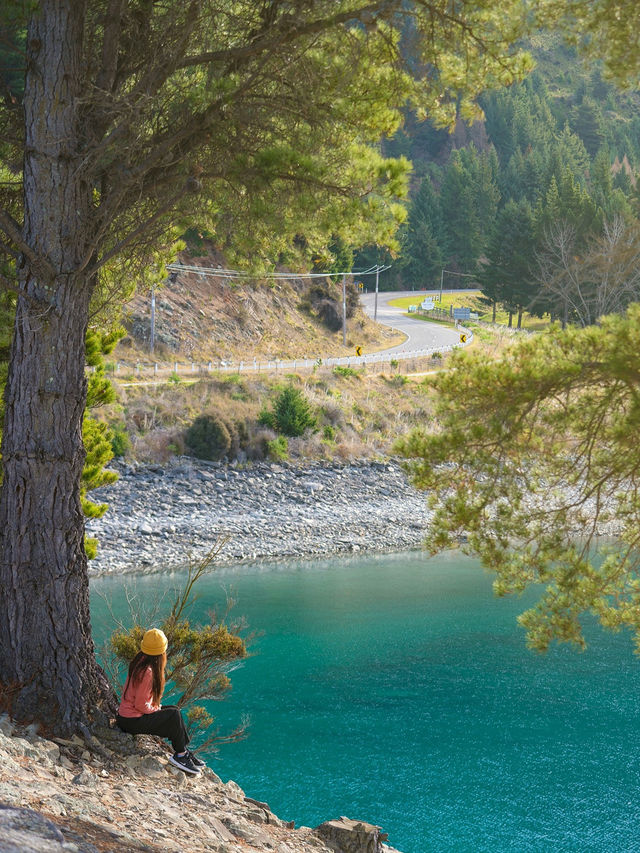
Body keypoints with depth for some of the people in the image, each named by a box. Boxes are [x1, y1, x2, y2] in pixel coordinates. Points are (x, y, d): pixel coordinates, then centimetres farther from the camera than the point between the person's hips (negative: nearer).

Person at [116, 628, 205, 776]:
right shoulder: (147, 672, -26)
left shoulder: (140, 661, 2)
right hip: (132, 721, -10)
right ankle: (180, 755, 3)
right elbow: (141, 705, -23)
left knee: (174, 709, 13)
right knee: (174, 715, -7)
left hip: (127, 713, 10)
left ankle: (184, 751, 16)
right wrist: (157, 709, -6)